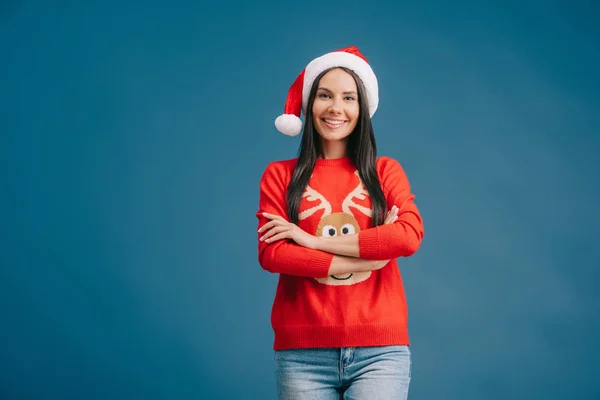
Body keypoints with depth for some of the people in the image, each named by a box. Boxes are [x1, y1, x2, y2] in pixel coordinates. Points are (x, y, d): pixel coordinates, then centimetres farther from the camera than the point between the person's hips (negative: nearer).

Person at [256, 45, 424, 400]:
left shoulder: (386, 171, 10)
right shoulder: (279, 175, 8)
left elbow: (410, 236, -7)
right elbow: (271, 254, -5)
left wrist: (315, 240, -8)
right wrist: (367, 259, -8)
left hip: (380, 349, 0)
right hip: (303, 352, 0)